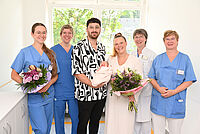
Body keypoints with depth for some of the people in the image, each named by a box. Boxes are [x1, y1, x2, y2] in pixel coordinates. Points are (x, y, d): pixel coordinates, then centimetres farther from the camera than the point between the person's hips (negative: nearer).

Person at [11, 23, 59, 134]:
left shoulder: (51, 53, 9)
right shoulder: (25, 52, -2)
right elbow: (14, 75, -2)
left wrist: (48, 84, -9)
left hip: (49, 96, 4)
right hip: (34, 97, -4)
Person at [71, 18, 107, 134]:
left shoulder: (102, 47, 10)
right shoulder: (79, 47, -9)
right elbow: (76, 72, -13)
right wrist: (93, 84, -19)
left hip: (101, 93, 5)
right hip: (85, 94, -5)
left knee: (96, 121, 18)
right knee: (83, 122, 11)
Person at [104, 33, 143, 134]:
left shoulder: (135, 60, -1)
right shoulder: (110, 59, 9)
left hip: (127, 99, -2)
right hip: (112, 98, 3)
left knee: (125, 126, 1)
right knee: (111, 125, 7)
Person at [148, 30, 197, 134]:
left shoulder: (185, 59, 3)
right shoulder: (158, 59, 9)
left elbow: (189, 80, -2)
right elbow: (151, 78, 8)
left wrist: (174, 92, -14)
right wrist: (159, 88, -12)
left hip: (176, 102, -1)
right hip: (158, 102, 2)